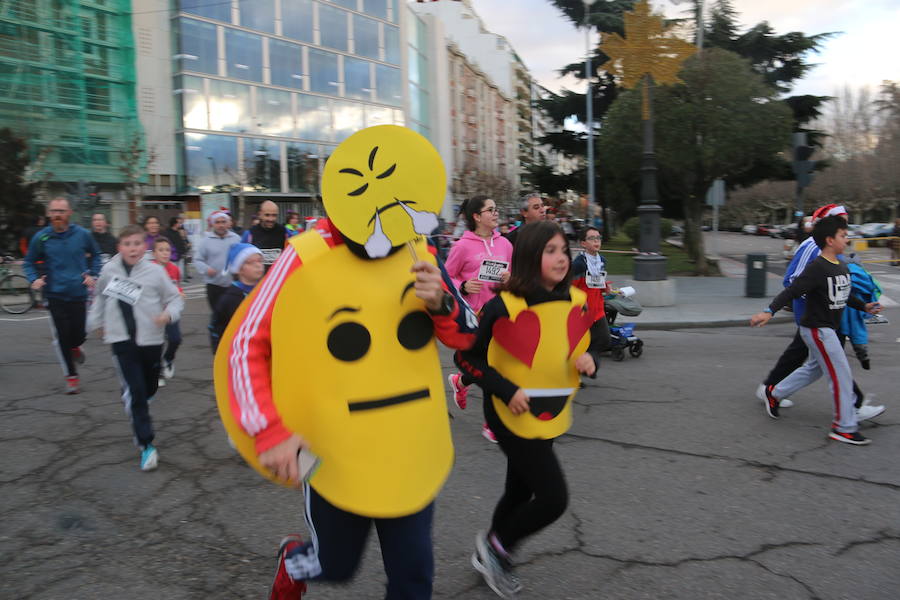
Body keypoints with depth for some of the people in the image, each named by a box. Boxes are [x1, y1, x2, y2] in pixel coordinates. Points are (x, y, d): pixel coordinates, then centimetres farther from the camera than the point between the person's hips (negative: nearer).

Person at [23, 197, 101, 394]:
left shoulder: (82, 234, -2)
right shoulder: (41, 237, -3)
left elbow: (95, 255, 14)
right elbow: (29, 262, 9)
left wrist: (93, 275, 2)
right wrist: (34, 279, -9)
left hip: (79, 294, 1)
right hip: (55, 295, 0)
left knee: (80, 333, 3)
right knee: (61, 337, 0)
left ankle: (75, 347, 42)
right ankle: (71, 377, 15)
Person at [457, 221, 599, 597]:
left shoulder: (578, 303, -1)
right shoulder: (504, 306, -18)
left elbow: (585, 348, 13)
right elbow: (467, 357, -11)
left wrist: (590, 361, -10)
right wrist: (506, 390, -20)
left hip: (550, 417, 6)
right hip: (513, 416, -6)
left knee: (520, 492, 19)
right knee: (554, 498, -6)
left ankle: (492, 557, 43)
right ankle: (496, 545, 20)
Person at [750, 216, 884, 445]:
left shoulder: (842, 267, 8)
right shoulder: (817, 268, -20)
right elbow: (792, 291, -27)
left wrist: (864, 306, 16)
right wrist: (769, 312, -36)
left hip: (827, 329, 10)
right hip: (817, 329, -10)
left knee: (814, 368, 21)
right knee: (841, 375, -5)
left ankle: (774, 393, 36)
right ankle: (845, 427, 6)